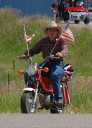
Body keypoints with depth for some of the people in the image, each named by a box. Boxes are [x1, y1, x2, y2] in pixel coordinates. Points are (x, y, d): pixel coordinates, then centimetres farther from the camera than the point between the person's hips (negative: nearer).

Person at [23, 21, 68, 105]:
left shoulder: (60, 41, 4)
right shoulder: (43, 41, 15)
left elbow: (65, 49, -13)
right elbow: (34, 49, 10)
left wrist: (61, 53, -37)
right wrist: (26, 54, -8)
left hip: (57, 64, -4)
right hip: (46, 63, 4)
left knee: (54, 74, -39)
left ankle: (59, 98, -32)